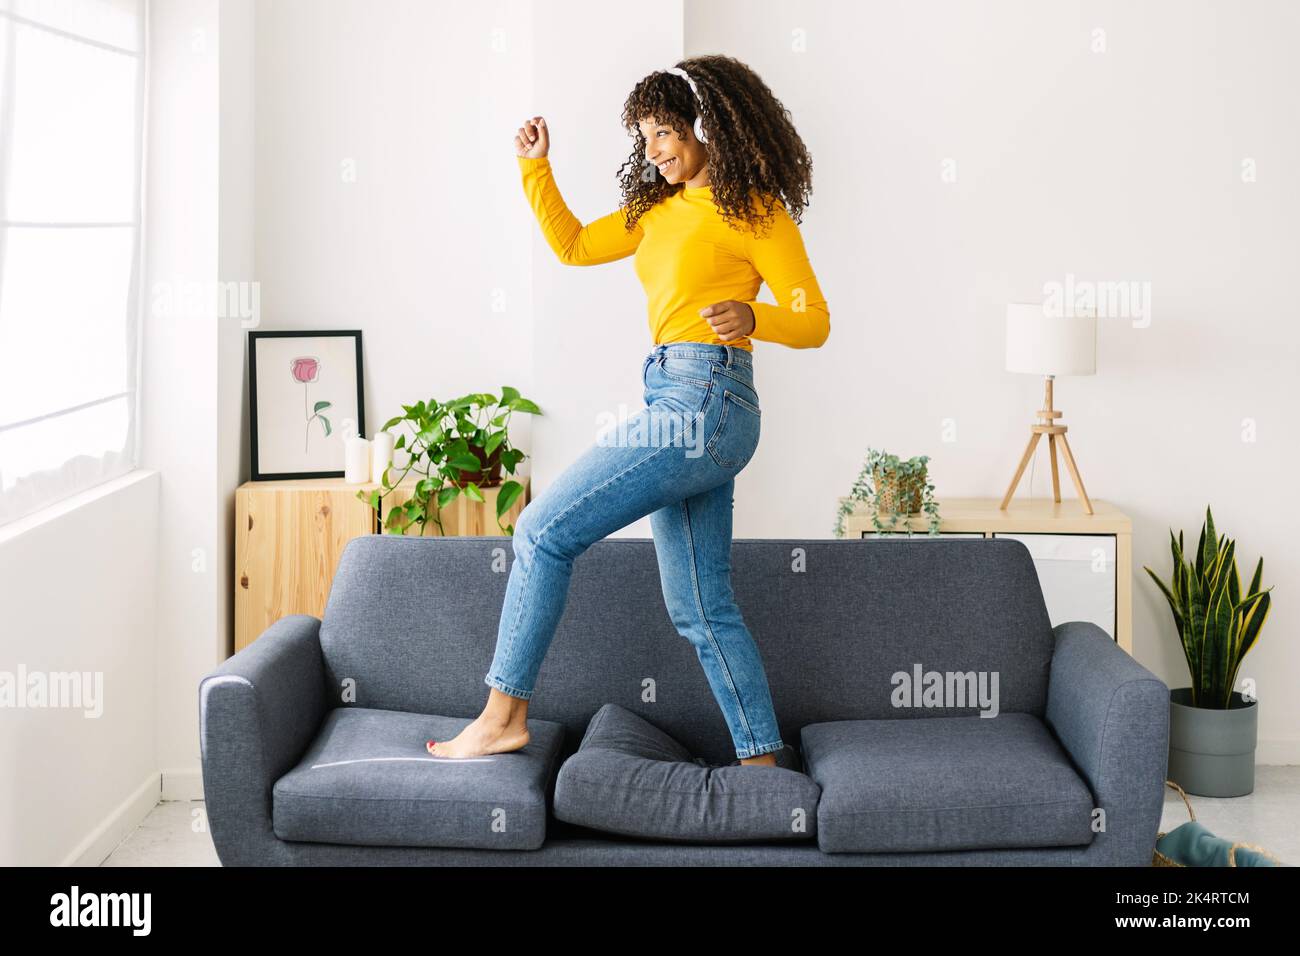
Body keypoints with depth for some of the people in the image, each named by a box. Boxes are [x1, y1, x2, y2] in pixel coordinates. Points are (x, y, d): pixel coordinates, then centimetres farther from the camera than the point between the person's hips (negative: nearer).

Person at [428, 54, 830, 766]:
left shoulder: (754, 210, -3)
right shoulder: (659, 208, 20)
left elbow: (813, 322, -5)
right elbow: (573, 245, 28)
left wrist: (752, 318, -25)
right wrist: (535, 167, 17)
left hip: (702, 400, -9)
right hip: (681, 409, 9)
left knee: (545, 530, -8)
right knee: (701, 610, 8)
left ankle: (504, 714, -1)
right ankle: (760, 759, 12)